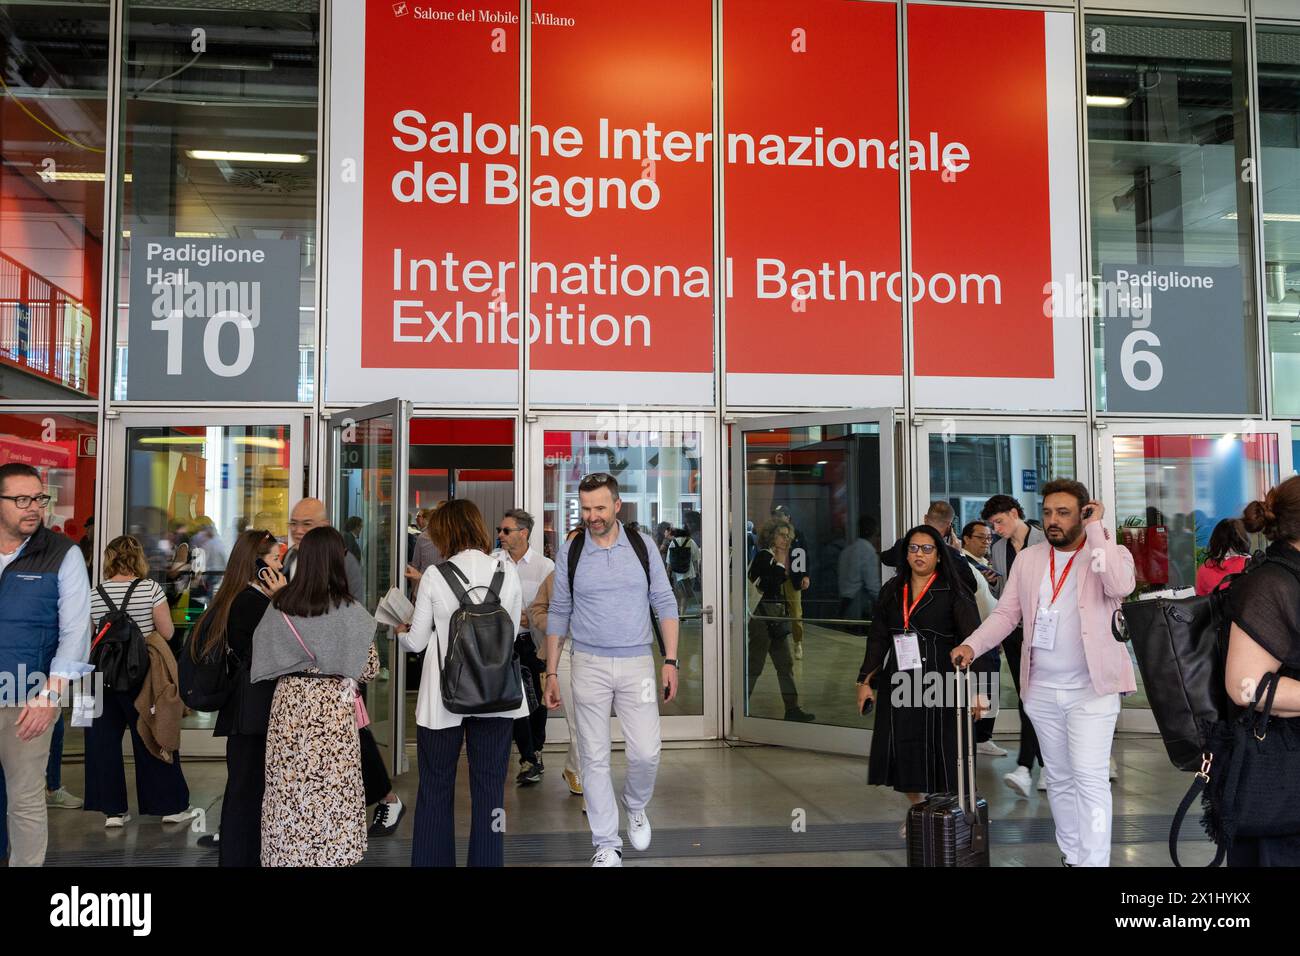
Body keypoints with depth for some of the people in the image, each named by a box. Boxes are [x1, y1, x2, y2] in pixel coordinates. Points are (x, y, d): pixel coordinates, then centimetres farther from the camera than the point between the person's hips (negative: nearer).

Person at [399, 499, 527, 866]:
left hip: (445, 694, -2)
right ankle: (486, 860, 15)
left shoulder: (434, 575, -7)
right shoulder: (507, 571, -2)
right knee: (489, 786, 10)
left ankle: (433, 860, 20)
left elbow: (417, 642, 1)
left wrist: (400, 632, 23)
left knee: (436, 787, 12)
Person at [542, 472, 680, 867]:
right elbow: (559, 614, 6)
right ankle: (607, 845, 15)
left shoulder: (642, 545, 0)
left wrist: (670, 661, -3)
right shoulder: (571, 550, 0)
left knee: (646, 752, -2)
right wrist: (552, 673, 4)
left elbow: (665, 604, 4)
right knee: (595, 757, 3)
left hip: (637, 662, 0)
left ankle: (636, 806, 30)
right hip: (589, 665, 0)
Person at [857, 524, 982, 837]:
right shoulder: (892, 590, 10)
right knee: (903, 750, 7)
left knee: (940, 750, -2)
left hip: (939, 684, -4)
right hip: (898, 685, 4)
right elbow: (877, 638, 14)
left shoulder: (952, 592, -4)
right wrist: (865, 680, 10)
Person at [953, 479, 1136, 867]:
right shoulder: (1028, 559, 8)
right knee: (1059, 779, 14)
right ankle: (1071, 856, 27)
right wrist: (972, 646, -9)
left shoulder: (1111, 552, -4)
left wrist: (1096, 529, -19)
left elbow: (1121, 586, -26)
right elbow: (1006, 613, 7)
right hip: (1042, 689, 5)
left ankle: (1093, 862, -6)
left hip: (1091, 689, -5)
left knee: (1090, 780, -11)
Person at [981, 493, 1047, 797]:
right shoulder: (997, 549, 13)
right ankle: (1047, 766, 18)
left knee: (1032, 695, -16)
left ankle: (1025, 767, -22)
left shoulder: (1045, 542, -4)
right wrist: (992, 581, -2)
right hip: (1013, 628, 6)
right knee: (1027, 698, 8)